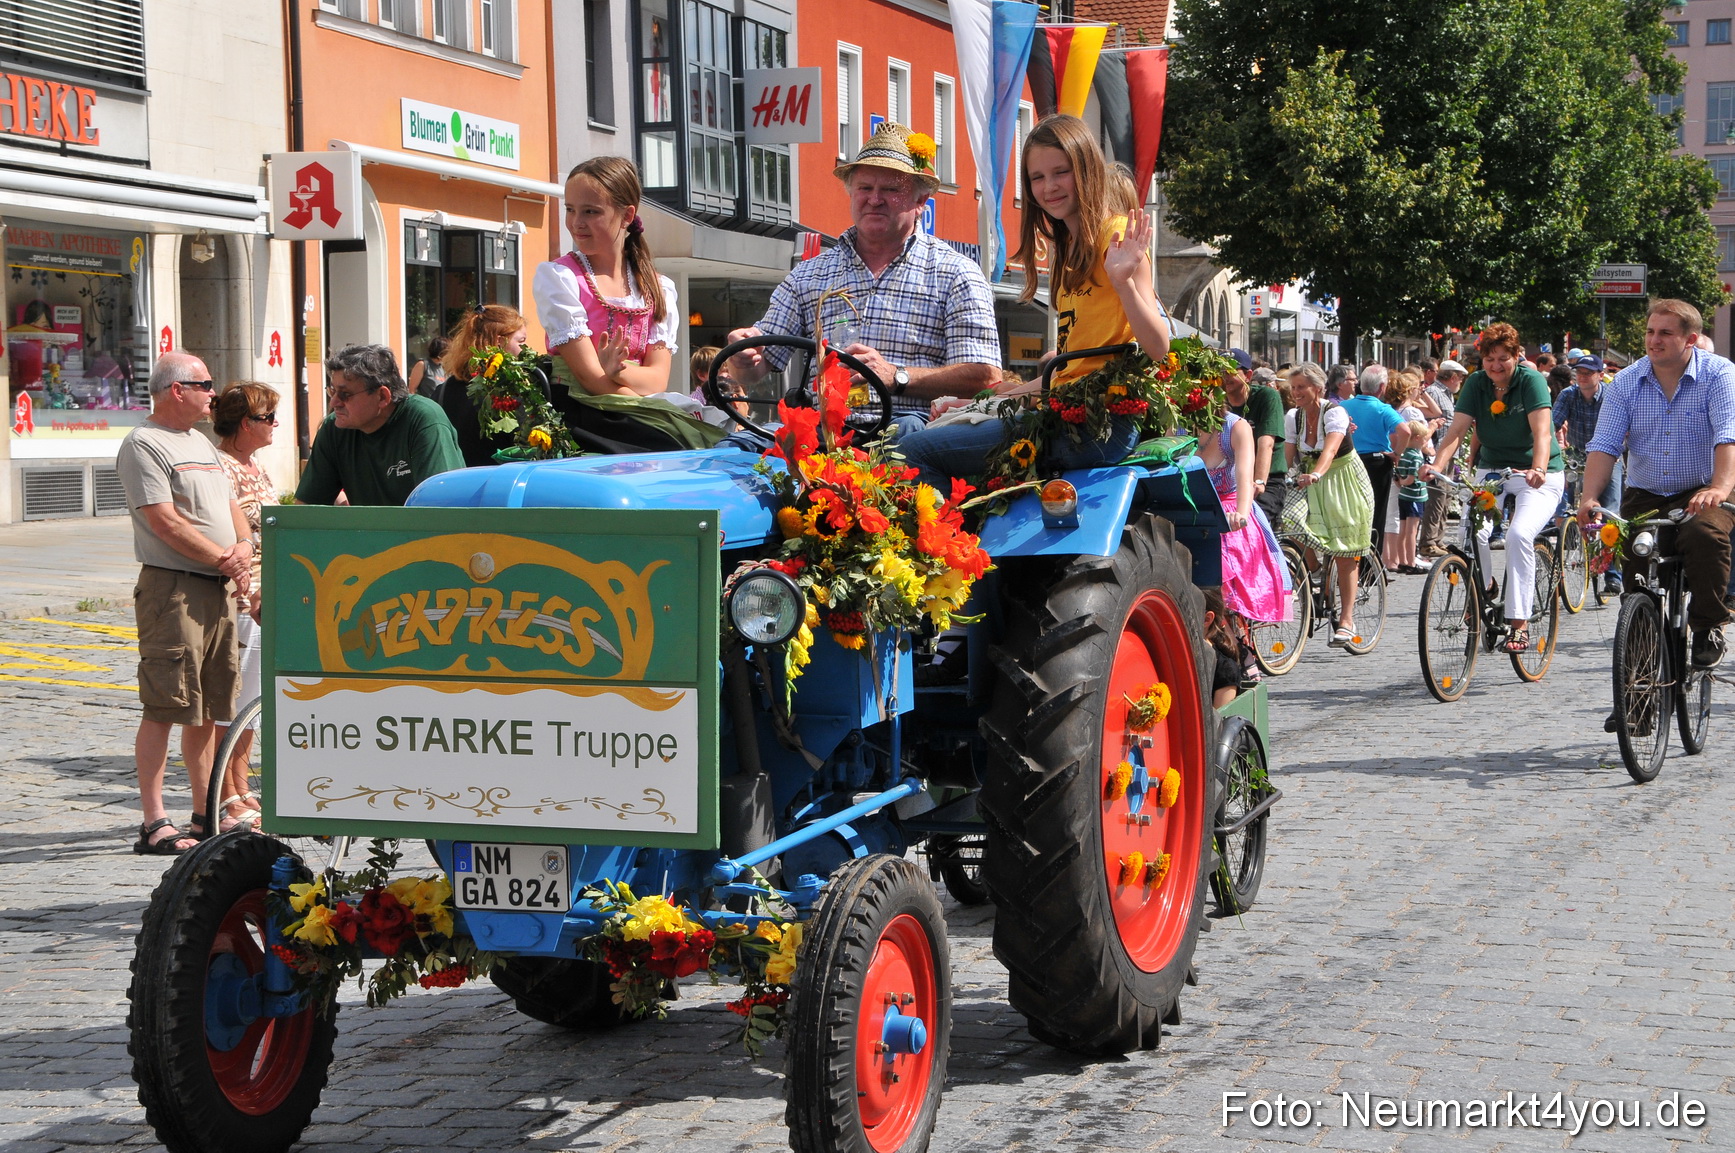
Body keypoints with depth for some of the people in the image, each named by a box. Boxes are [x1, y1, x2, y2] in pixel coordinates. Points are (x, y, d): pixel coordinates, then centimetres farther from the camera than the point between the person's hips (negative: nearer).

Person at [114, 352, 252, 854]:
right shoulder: (143, 444, -8)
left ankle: (206, 814, 19)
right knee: (165, 708, -10)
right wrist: (223, 559, -12)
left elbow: (231, 506, 21)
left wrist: (245, 545, -1)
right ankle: (153, 823, -9)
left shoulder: (203, 445, 20)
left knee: (209, 709, 12)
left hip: (220, 588, 9)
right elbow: (164, 520, -15)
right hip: (172, 587, -9)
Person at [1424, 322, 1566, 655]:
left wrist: (1538, 469, -44)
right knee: (1474, 532, -21)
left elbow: (1542, 431, -25)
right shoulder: (1476, 383, -1)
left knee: (1519, 534, -28)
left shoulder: (1531, 381, -12)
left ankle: (1519, 621, -23)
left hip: (1537, 477, -4)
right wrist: (1435, 465, -28)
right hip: (1491, 473, 4)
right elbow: (1457, 430, -11)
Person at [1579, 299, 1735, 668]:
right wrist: (1588, 498, -23)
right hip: (1644, 496, 4)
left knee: (1703, 536, -33)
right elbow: (1604, 445, -6)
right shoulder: (1627, 382, 1)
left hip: (1700, 494, -4)